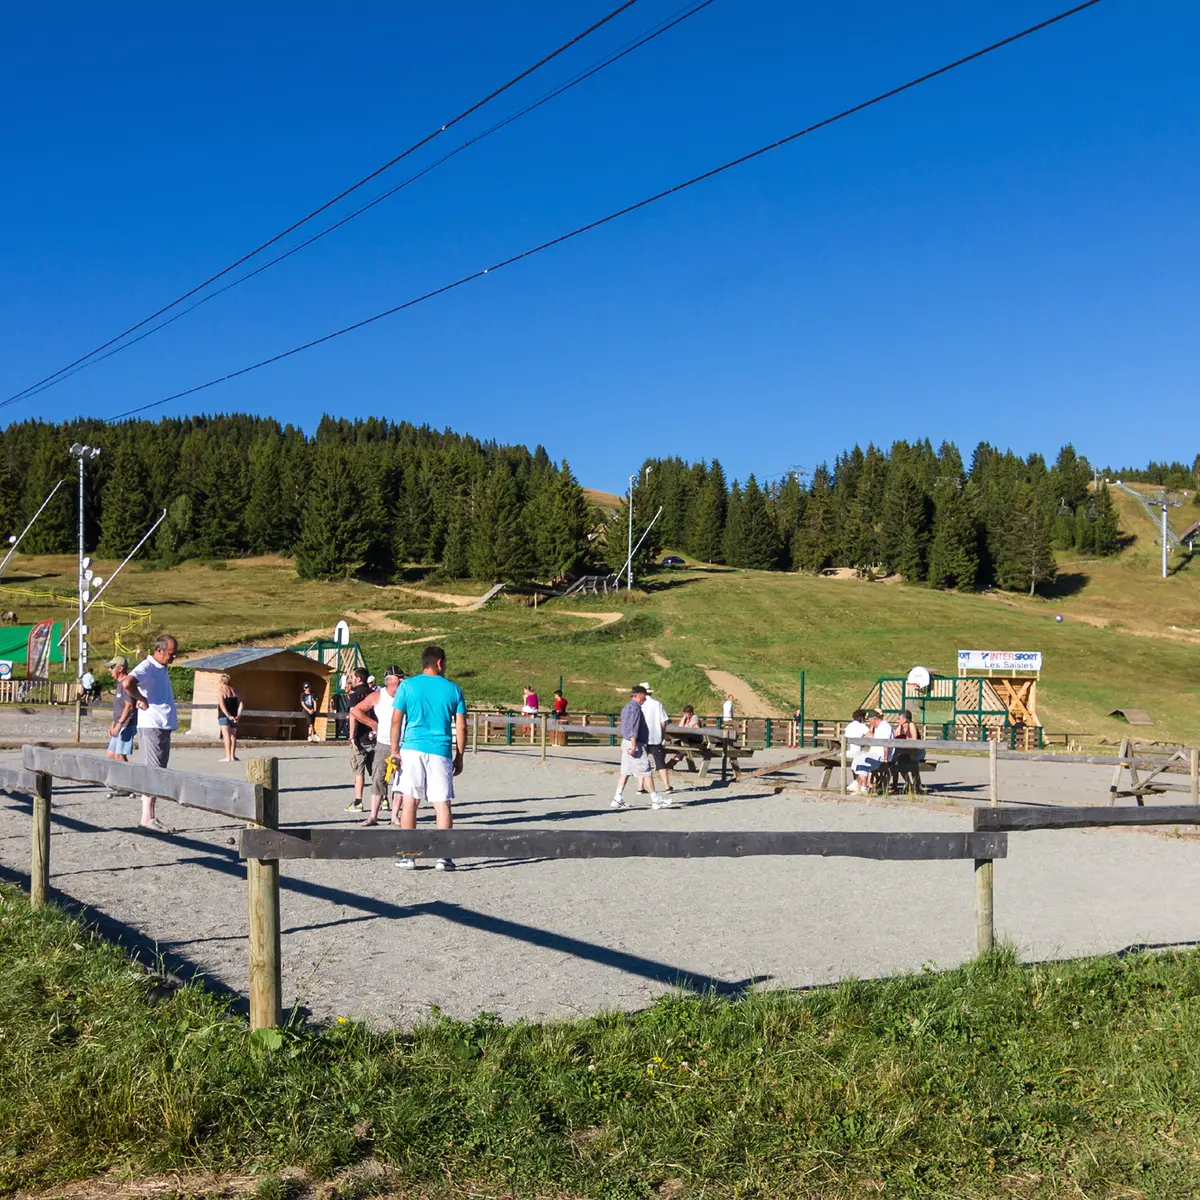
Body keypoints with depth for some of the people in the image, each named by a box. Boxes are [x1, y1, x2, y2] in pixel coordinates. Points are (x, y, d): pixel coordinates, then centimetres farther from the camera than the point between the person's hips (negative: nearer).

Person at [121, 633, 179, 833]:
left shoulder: (161, 668, 16)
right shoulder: (146, 667, -14)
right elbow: (128, 683, -33)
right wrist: (141, 699, -18)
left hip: (164, 726, 10)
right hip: (151, 726, -10)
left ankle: (151, 817, 17)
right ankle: (147, 818, -9)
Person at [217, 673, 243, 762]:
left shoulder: (221, 692, -8)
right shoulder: (234, 690, 8)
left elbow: (222, 706, -18)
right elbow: (240, 703, 1)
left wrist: (229, 716, -22)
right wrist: (238, 715, -5)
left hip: (224, 716, -5)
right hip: (234, 716, 5)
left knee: (226, 735, -9)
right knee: (233, 736, 12)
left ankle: (228, 757, -15)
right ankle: (233, 756, 14)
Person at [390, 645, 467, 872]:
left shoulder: (407, 685, 2)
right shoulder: (453, 689, 5)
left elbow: (396, 721, -2)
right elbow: (461, 727, 5)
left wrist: (395, 750, 4)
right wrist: (459, 757, 12)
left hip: (412, 750, 0)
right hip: (441, 751, 0)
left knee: (409, 802, 6)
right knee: (442, 804, 4)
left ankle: (407, 856, 7)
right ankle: (444, 856, 2)